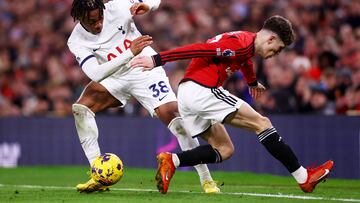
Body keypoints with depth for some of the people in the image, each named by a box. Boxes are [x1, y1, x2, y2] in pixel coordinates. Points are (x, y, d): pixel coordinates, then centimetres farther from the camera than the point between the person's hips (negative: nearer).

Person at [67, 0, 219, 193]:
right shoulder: (77, 41, -15)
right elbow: (95, 74, -29)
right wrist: (130, 53, -37)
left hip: (146, 69, -2)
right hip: (115, 78, 2)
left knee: (173, 117, -18)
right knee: (81, 108, -20)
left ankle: (206, 179, -7)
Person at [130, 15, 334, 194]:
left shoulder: (246, 40, 19)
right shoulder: (240, 43, -12)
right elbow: (199, 49, -19)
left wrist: (253, 82, 64)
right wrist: (157, 60, -24)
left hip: (185, 96, 10)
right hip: (202, 89, -10)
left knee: (224, 150, 10)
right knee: (261, 123, -6)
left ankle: (171, 160, -6)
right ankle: (303, 177, -5)